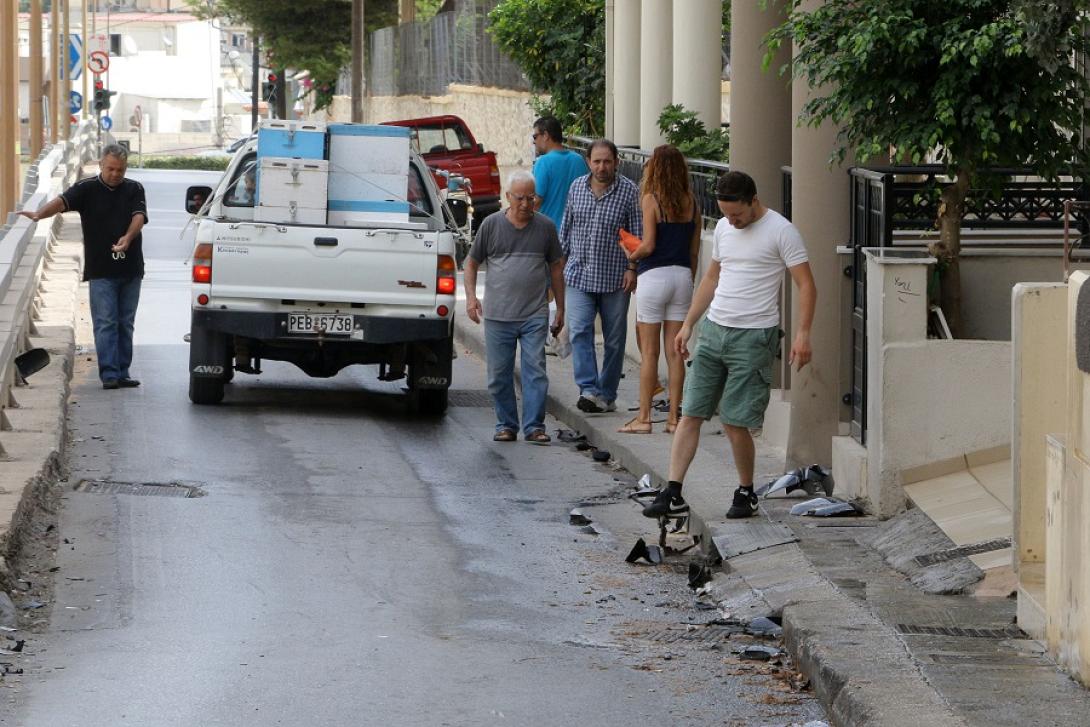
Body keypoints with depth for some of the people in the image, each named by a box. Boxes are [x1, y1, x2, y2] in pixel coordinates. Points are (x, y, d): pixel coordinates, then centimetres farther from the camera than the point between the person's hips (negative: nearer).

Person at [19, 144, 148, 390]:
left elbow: (139, 216, -8)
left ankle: (122, 374, 13)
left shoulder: (134, 189, 6)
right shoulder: (87, 189, -1)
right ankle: (109, 375, -9)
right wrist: (39, 214, -36)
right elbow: (62, 202, -17)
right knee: (105, 323, -7)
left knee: (125, 323, 7)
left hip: (130, 269, 3)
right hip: (100, 270, -3)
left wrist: (128, 238, -28)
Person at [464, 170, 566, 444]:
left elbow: (556, 267, 15)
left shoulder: (545, 227, 7)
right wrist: (471, 296, -2)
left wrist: (560, 308, 13)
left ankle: (534, 426, -5)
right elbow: (472, 262, 12)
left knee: (535, 371, -7)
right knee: (499, 375, 4)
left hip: (535, 316, 0)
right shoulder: (491, 225, 4)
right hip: (497, 316, 0)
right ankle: (506, 425, 14)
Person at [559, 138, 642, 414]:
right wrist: (560, 261, 14)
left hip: (615, 279, -2)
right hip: (579, 275, 2)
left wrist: (632, 268, -10)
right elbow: (566, 229, 15)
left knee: (614, 338, 5)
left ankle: (607, 395, 15)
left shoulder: (629, 192, -4)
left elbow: (638, 234, -3)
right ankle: (588, 390, -18)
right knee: (579, 332, -13)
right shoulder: (576, 187, 6)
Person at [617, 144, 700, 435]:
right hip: (682, 275, 5)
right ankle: (673, 417, 7)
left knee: (649, 353, 1)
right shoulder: (691, 203, 6)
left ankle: (644, 417, 2)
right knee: (675, 353, 7)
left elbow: (649, 245, -14)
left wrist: (631, 256, 6)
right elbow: (694, 249, 10)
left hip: (654, 276, -5)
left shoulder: (652, 199, -9)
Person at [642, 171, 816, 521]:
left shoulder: (780, 230, -9)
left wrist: (803, 334, -20)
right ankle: (673, 494, 0)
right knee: (690, 414, 0)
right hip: (713, 330, 6)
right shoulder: (723, 228, 12)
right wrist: (687, 325, 21)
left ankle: (746, 493, 14)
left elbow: (806, 285, -10)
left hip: (753, 337, -6)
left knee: (734, 422, -5)